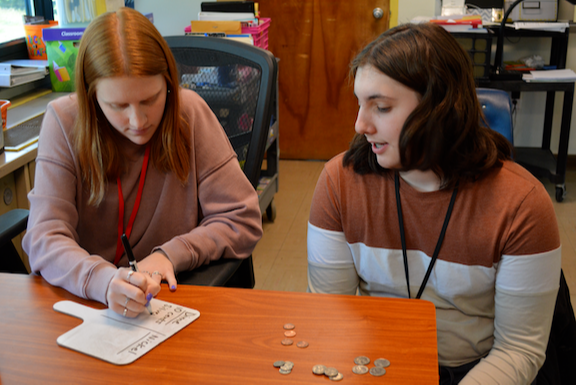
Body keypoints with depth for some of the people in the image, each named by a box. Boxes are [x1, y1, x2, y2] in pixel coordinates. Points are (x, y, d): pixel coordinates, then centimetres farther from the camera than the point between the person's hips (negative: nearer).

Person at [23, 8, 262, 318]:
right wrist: (104, 280, -34)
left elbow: (243, 220, -6)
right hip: (84, 298, 1)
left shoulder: (189, 112, -8)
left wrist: (170, 255, -20)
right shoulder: (63, 121, -9)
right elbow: (44, 239, -15)